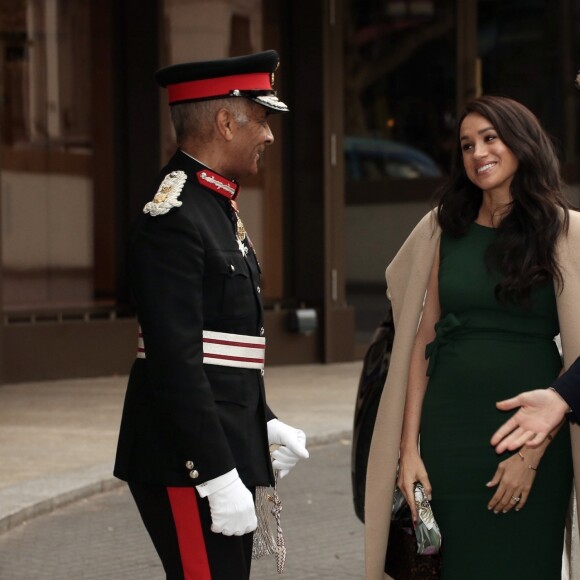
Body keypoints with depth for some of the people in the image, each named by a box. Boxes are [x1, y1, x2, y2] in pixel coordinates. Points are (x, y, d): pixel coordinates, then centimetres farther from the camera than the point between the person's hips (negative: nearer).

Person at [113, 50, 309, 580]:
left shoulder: (214, 207, 14)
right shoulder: (173, 219, -17)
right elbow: (176, 362, -23)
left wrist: (263, 423, 18)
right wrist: (218, 476, -23)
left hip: (224, 450, 10)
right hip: (187, 463, -10)